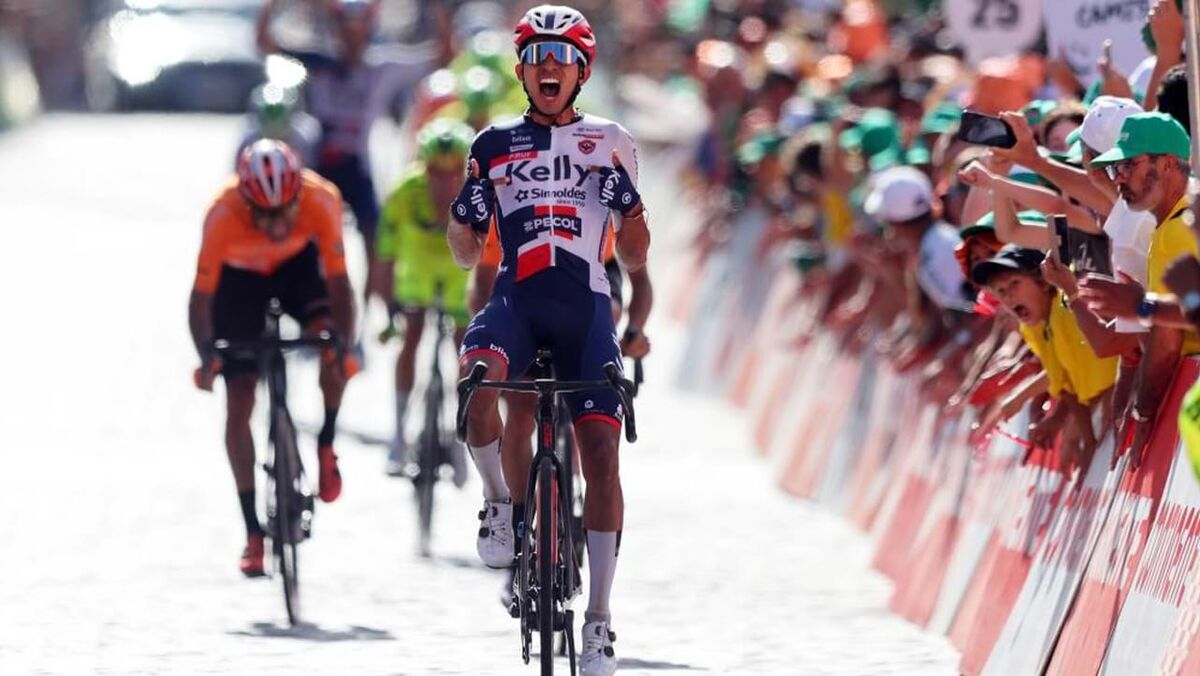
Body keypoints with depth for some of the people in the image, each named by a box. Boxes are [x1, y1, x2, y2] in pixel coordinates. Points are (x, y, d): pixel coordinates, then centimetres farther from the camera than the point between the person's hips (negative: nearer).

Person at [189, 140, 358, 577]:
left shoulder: (320, 201, -35)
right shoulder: (223, 216, -37)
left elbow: (337, 283, -29)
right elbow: (201, 297, -28)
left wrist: (344, 347, -41)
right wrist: (206, 356, -42)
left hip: (299, 264, 1)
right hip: (239, 276, -1)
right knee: (239, 399, -6)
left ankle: (325, 446, -2)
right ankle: (253, 532, 2)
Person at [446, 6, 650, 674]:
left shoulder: (609, 143, 13)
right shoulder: (495, 144, 14)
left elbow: (635, 256, 13)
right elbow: (467, 253, 16)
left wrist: (626, 201, -4)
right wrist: (463, 206, -2)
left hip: (585, 306, 0)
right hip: (516, 299, 0)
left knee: (601, 453, -11)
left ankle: (599, 619, -5)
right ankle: (501, 501, -8)